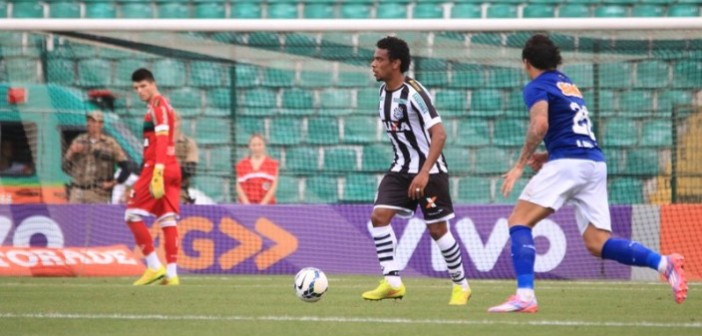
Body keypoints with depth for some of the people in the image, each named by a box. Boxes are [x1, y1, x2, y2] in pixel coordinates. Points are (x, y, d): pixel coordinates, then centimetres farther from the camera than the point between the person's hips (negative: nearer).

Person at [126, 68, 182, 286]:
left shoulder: (158, 107, -9)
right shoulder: (162, 106, 21)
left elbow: (161, 142, -19)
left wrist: (157, 173, -27)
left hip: (158, 167, -9)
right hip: (173, 168, 9)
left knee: (132, 215, -5)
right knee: (167, 219, 4)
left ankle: (154, 267, -9)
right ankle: (171, 274, -1)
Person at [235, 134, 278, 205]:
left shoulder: (273, 164, 6)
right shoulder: (241, 165, 10)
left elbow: (274, 186, 1)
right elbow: (239, 186, 7)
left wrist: (263, 203, -10)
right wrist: (246, 204, -7)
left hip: (266, 204, -1)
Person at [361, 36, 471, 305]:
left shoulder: (414, 94, -21)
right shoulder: (384, 91, 4)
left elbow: (439, 134, -26)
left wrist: (424, 173, -33)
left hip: (429, 170, -7)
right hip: (401, 168, 7)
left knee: (437, 229, 0)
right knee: (379, 216, -10)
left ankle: (461, 285, 17)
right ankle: (392, 283, -8)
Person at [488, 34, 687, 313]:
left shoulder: (537, 87, 1)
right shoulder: (568, 84, 26)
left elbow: (540, 124, -17)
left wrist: (520, 165, -12)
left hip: (567, 164, -7)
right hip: (596, 163, 7)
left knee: (518, 222, -4)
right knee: (598, 244, 5)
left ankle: (525, 295, -20)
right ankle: (663, 263, -14)